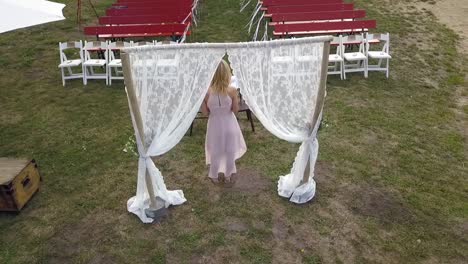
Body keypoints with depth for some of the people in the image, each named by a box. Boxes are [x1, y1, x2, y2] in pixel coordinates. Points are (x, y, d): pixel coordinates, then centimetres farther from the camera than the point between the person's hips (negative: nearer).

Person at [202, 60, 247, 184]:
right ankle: (228, 175, 38)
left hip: (215, 125, 0)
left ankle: (214, 176, 38)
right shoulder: (232, 90, -20)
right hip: (229, 124, 0)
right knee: (230, 152, 21)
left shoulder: (207, 92, -20)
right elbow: (235, 110, -9)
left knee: (215, 153, 21)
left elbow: (205, 112, -9)